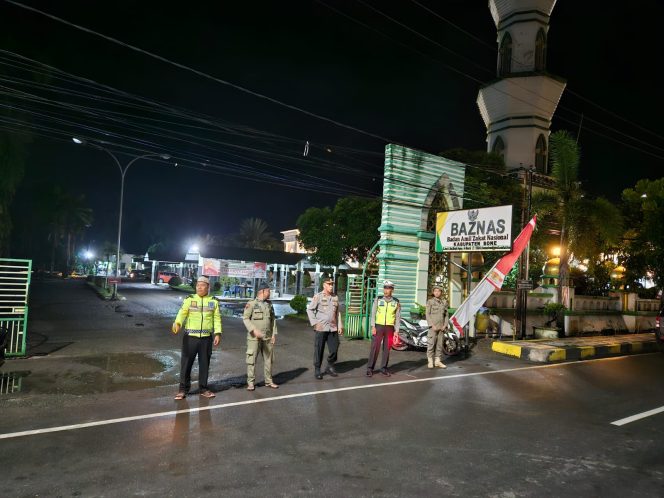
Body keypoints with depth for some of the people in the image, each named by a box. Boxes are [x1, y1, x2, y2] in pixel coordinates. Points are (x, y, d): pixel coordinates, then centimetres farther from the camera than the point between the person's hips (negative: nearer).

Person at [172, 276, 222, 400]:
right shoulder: (189, 299, 2)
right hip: (190, 337, -2)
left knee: (204, 364, 10)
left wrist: (218, 334, -3)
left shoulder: (213, 301, 7)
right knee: (186, 363, 2)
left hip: (206, 338, 2)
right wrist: (177, 323, -31)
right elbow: (182, 313, -12)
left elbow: (217, 318, 7)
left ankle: (203, 388, 22)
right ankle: (183, 389, 15)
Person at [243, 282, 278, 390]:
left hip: (267, 337, 5)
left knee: (268, 359, 9)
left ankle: (268, 381, 20)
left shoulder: (269, 304, 11)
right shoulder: (251, 304, -6)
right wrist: (254, 330, -23)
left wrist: (274, 334, 5)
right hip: (254, 337, -5)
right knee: (252, 360, -1)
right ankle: (251, 383, 9)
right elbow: (245, 318, -12)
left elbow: (273, 320, 13)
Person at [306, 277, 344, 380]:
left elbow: (338, 312, 14)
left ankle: (330, 367, 25)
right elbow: (309, 309, -2)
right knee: (319, 350, 3)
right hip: (321, 328, -4)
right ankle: (317, 370, 16)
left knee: (334, 349, 6)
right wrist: (314, 323, -9)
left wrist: (340, 326, 9)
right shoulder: (318, 296, -4)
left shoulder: (335, 297, 10)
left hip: (333, 328, 4)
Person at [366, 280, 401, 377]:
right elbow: (373, 313, 0)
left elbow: (398, 317, 5)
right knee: (375, 348, -1)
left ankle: (384, 368, 18)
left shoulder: (396, 302, 4)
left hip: (390, 328, 1)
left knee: (387, 349, 7)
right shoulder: (378, 299, 2)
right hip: (378, 326, -1)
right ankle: (370, 368, 6)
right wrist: (373, 326, -8)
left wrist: (396, 331, 0)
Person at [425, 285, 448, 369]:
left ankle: (437, 361, 13)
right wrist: (432, 326, -12)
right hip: (433, 326, -4)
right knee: (431, 344, -4)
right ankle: (430, 361, 4)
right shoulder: (430, 301, -1)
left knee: (440, 344, 6)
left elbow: (446, 315, 12)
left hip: (441, 327, 4)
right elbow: (428, 314, -5)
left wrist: (445, 325, 0)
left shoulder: (444, 302, 10)